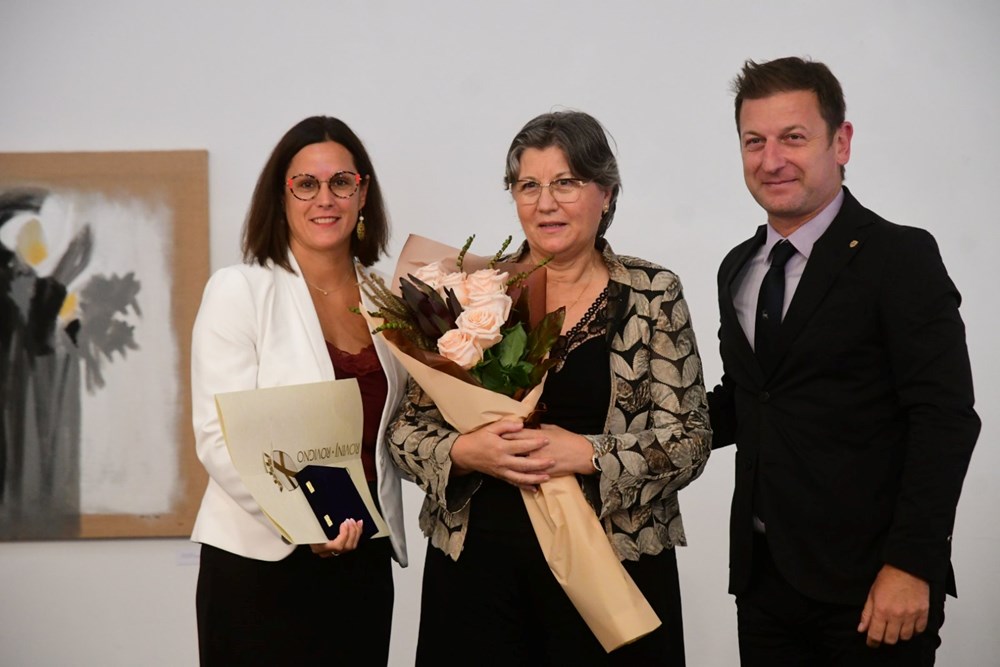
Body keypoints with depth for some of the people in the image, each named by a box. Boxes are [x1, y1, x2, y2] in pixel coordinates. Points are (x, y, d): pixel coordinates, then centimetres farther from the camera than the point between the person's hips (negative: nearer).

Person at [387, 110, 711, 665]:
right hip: (477, 561, 1)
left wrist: (587, 453, -18)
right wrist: (465, 452, -14)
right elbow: (408, 428, 6)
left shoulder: (653, 295, 0)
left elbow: (688, 442, -4)